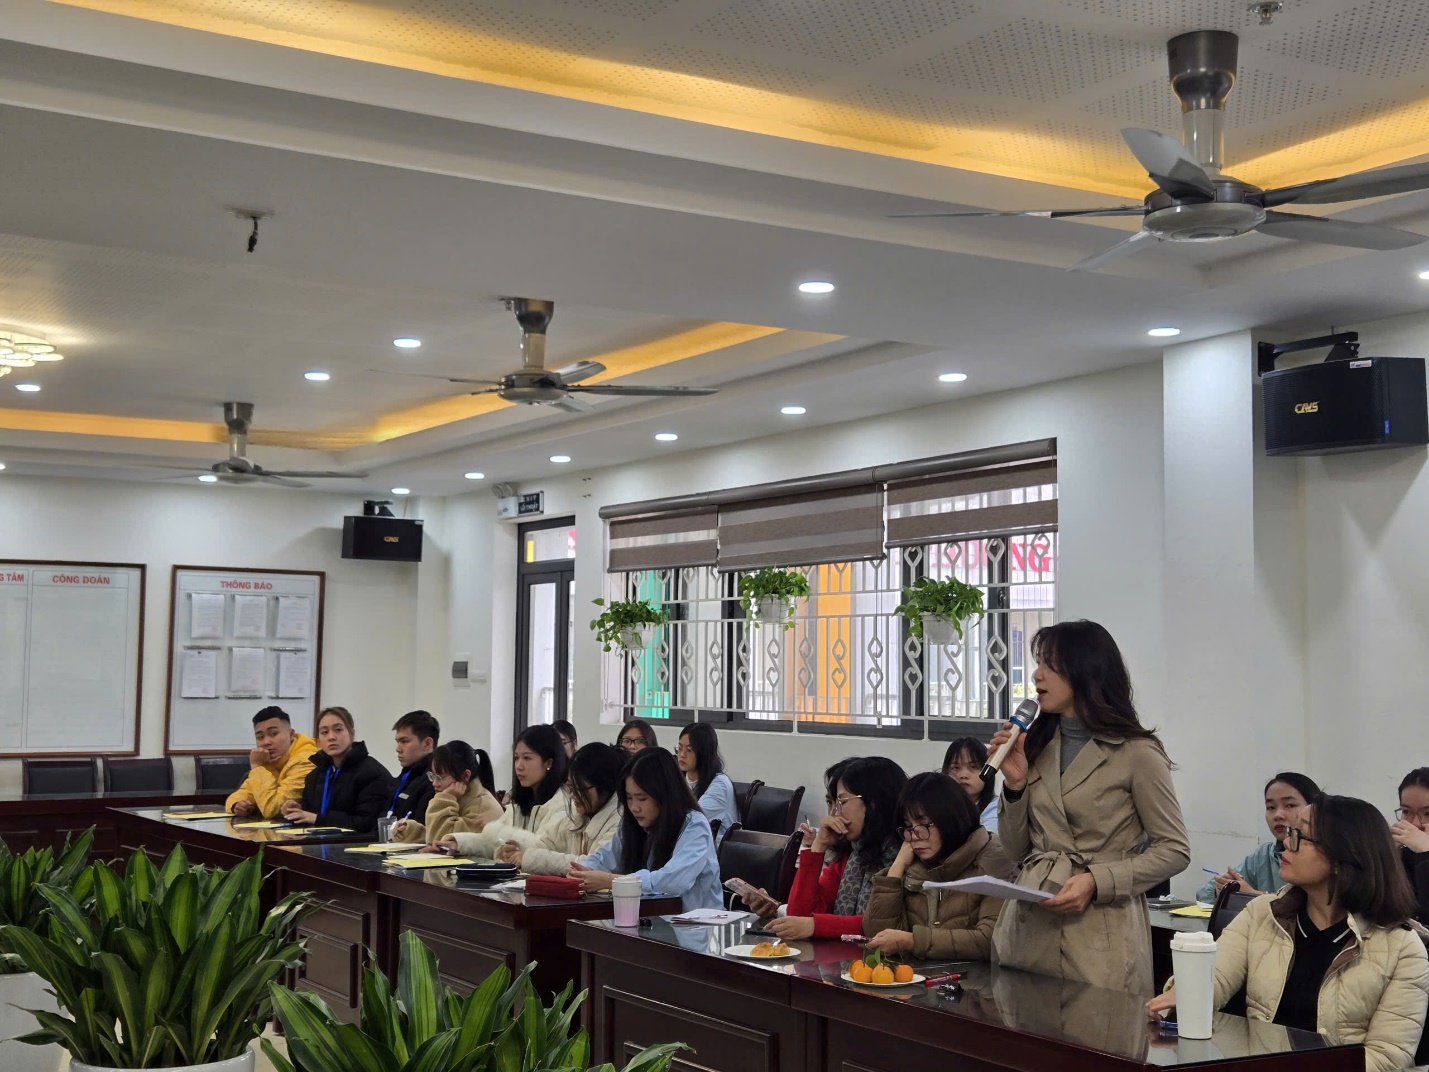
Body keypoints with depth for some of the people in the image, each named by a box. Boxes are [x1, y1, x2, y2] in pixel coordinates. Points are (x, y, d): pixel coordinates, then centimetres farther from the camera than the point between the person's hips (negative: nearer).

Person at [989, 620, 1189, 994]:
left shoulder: (1136, 753, -5)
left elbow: (1174, 851, -4)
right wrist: (1015, 784, -2)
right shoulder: (1037, 746, 12)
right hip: (1028, 931, 5)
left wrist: (1096, 881, -16)